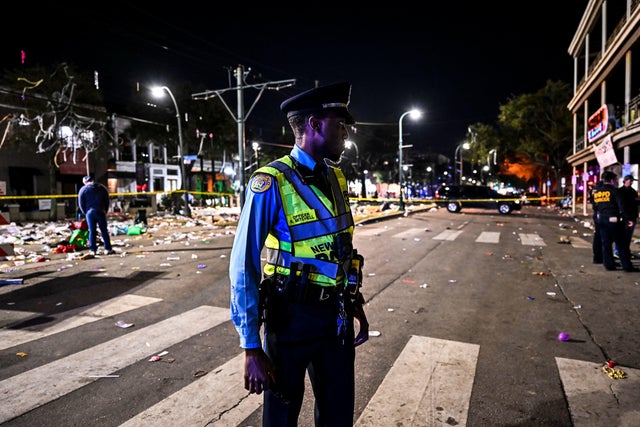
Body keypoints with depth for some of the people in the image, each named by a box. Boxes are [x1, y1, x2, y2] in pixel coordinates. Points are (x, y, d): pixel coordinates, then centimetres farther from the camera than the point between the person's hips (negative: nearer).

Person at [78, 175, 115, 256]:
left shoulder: (83, 190, 2)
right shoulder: (102, 188, 9)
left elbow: (81, 204, 1)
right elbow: (107, 201, 10)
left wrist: (86, 213, 11)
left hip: (89, 213, -1)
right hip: (100, 212, 1)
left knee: (92, 231, 4)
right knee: (104, 231, 3)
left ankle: (93, 250, 5)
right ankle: (108, 249, 2)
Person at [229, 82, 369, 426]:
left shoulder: (337, 179, 4)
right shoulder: (271, 183, -18)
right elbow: (243, 268, -17)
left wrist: (356, 306, 13)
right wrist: (251, 348, -16)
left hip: (337, 316, 6)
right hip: (292, 317, -6)